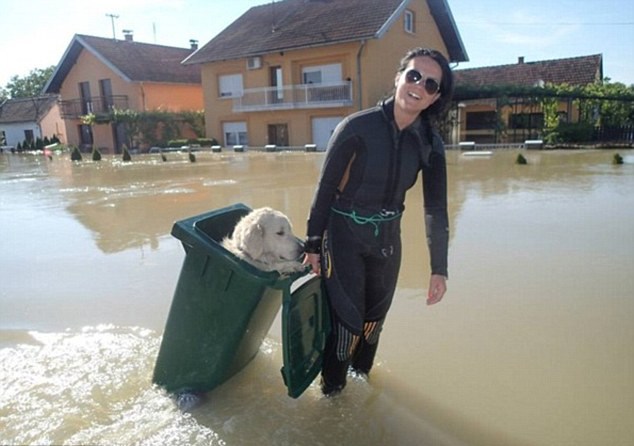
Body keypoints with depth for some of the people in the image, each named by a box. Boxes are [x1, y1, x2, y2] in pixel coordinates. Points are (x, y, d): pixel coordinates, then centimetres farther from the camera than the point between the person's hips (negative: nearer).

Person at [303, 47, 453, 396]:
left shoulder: (430, 144, -6)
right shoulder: (357, 127, -18)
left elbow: (436, 208, -1)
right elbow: (325, 188, -12)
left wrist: (439, 269, 0)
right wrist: (313, 245, -7)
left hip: (388, 239, 5)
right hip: (344, 236, -4)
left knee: (374, 319, 19)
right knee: (347, 320, 0)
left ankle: (361, 377, 45)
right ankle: (332, 390, 28)